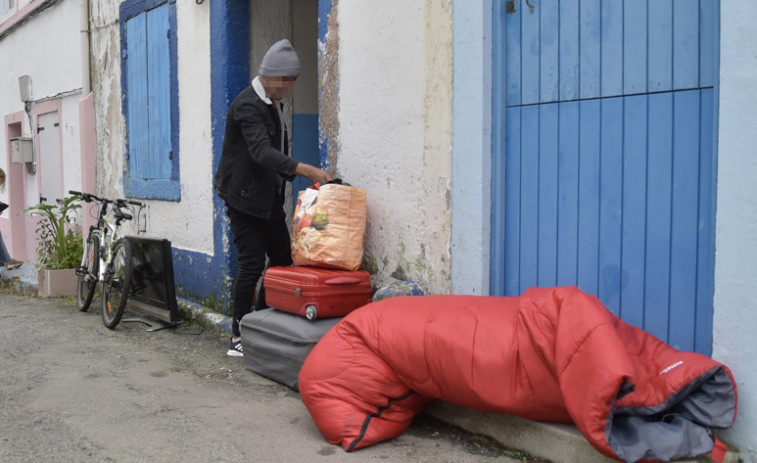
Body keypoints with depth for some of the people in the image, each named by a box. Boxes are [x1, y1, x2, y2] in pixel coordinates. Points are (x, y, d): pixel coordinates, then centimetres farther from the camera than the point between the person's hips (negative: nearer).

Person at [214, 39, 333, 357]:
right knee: (251, 264, -7)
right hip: (245, 196, -9)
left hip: (269, 197, 9)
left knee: (283, 258, 11)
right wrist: (305, 170, -41)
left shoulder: (272, 103, 12)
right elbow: (262, 152, -33)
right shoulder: (247, 105, -18)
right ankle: (239, 337, 4)